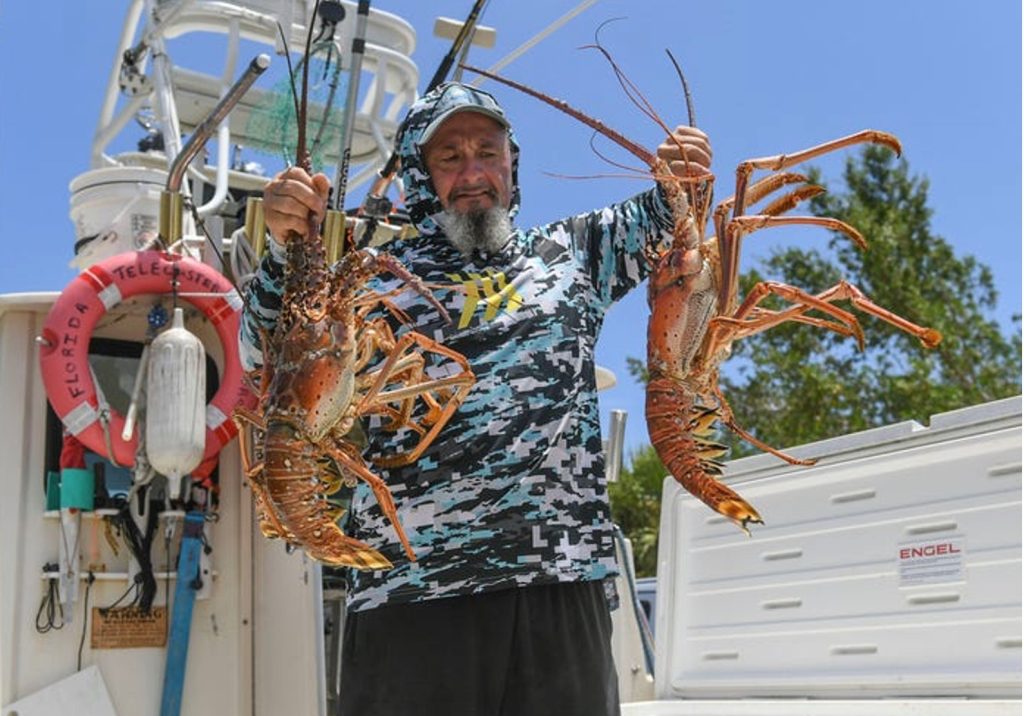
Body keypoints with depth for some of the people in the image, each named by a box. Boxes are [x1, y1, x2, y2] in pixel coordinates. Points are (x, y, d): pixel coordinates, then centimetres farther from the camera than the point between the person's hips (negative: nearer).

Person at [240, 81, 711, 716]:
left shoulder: (570, 252, 19)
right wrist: (288, 246, -17)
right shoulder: (376, 275, 10)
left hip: (562, 579, 2)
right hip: (412, 588, -2)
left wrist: (682, 179, -5)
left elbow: (662, 219, 18)